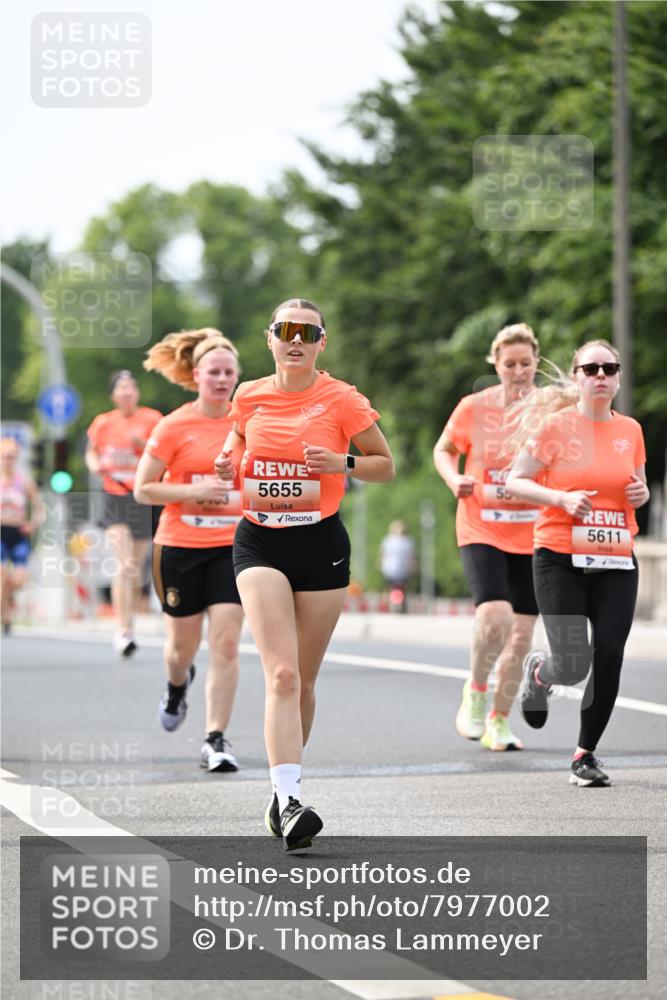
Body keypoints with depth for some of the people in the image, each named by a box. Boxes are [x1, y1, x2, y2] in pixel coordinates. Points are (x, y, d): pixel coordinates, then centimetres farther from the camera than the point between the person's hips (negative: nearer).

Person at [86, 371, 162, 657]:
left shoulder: (152, 419, -1)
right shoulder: (102, 422, 3)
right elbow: (91, 452, 17)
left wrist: (143, 443, -19)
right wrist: (95, 465, -5)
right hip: (115, 497, -1)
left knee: (135, 567, 9)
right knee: (123, 565, -17)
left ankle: (128, 614, 35)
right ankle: (123, 632, -19)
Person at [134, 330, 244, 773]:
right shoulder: (174, 427, -6)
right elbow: (143, 489, -4)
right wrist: (193, 491, -16)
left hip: (234, 547, 1)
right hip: (180, 548, -1)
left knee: (226, 643, -11)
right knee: (183, 644, 11)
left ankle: (216, 739, -7)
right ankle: (178, 685, 47)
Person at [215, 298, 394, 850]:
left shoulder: (342, 400, -3)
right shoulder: (250, 397, 5)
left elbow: (386, 465, 4)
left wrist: (343, 463, -15)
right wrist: (227, 463, 2)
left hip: (321, 542, 0)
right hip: (260, 542, 0)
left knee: (303, 680, 8)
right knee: (281, 673, -17)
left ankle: (285, 788, 29)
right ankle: (288, 799, -24)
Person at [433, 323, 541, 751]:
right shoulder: (474, 407, -3)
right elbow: (444, 449, 12)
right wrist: (455, 480, -8)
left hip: (532, 535, 2)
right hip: (482, 531, -2)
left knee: (522, 632, 5)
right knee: (495, 616, -22)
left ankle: (499, 719, 22)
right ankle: (475, 692, 6)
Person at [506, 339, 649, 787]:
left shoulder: (630, 430, 8)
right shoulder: (557, 425, -4)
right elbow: (516, 481, -3)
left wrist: (642, 493, -1)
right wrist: (562, 499, -18)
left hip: (616, 563, 4)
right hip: (561, 559, -4)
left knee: (609, 658, -5)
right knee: (573, 666, -10)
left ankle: (586, 753, 13)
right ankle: (538, 672, 29)